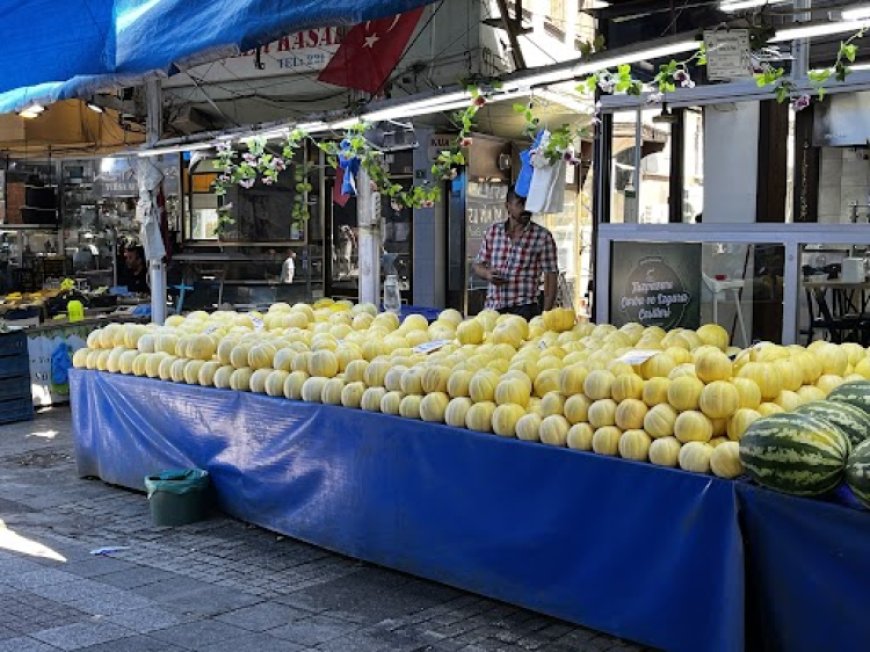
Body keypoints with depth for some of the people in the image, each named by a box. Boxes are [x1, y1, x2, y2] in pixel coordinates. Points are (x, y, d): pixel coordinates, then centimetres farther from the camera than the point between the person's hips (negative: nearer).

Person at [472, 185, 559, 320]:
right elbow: (478, 265, 17)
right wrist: (487, 274, -6)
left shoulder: (543, 236, -1)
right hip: (493, 309, 3)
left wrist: (546, 313, -9)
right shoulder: (493, 232, 9)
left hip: (525, 309, -3)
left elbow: (551, 275, -2)